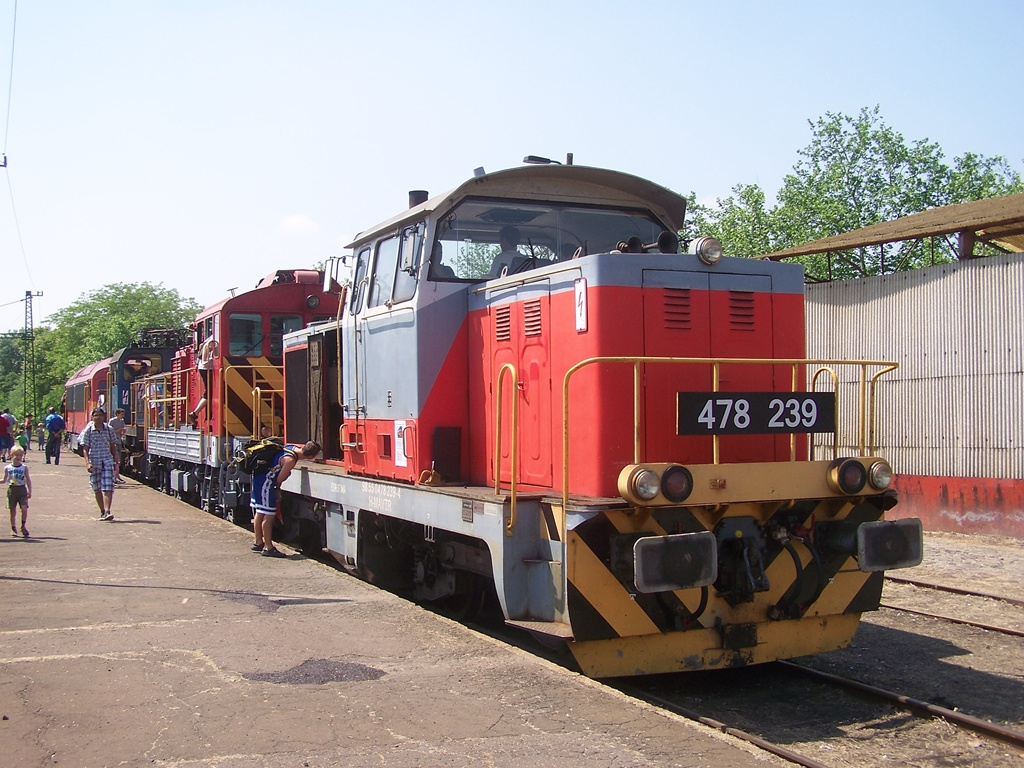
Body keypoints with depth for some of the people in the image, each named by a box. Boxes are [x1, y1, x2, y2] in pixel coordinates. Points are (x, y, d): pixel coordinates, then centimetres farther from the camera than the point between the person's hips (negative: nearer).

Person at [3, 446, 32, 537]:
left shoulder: (24, 467, 1)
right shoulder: (7, 468, 4)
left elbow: (28, 480, 3)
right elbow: (4, 480, 11)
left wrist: (30, 491, -2)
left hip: (22, 489, -1)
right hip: (12, 490, 1)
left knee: (24, 508, -11)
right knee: (13, 510, 5)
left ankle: (23, 526, 7)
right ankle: (13, 529, 16)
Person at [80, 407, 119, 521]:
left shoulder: (109, 429, 6)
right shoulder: (88, 430, -1)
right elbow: (85, 448, -4)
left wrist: (115, 460, 11)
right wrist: (87, 462, -15)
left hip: (107, 461, 0)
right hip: (94, 462, 0)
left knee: (108, 487, -13)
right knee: (97, 489, 9)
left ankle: (107, 511, -19)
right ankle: (102, 511, 22)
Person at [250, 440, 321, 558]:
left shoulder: (292, 448, 2)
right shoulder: (290, 460, -25)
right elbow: (279, 479, -17)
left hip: (258, 478, 10)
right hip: (265, 483, -10)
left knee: (259, 513, 18)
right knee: (269, 515, -3)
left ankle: (258, 542, 30)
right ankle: (268, 547, 2)